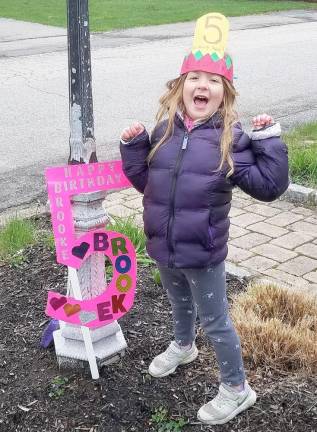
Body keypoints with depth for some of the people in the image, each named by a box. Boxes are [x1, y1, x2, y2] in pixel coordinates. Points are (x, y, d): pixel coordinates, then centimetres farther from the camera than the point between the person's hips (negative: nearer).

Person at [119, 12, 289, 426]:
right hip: (163, 246, 5)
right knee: (180, 304, 31)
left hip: (203, 252, -5)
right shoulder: (165, 130, -1)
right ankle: (183, 347, 60)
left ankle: (237, 389, 30)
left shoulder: (231, 138, -14)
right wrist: (133, 144, -4)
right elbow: (142, 180, 8)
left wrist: (269, 140, -20)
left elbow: (269, 186, -16)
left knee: (215, 322, 9)